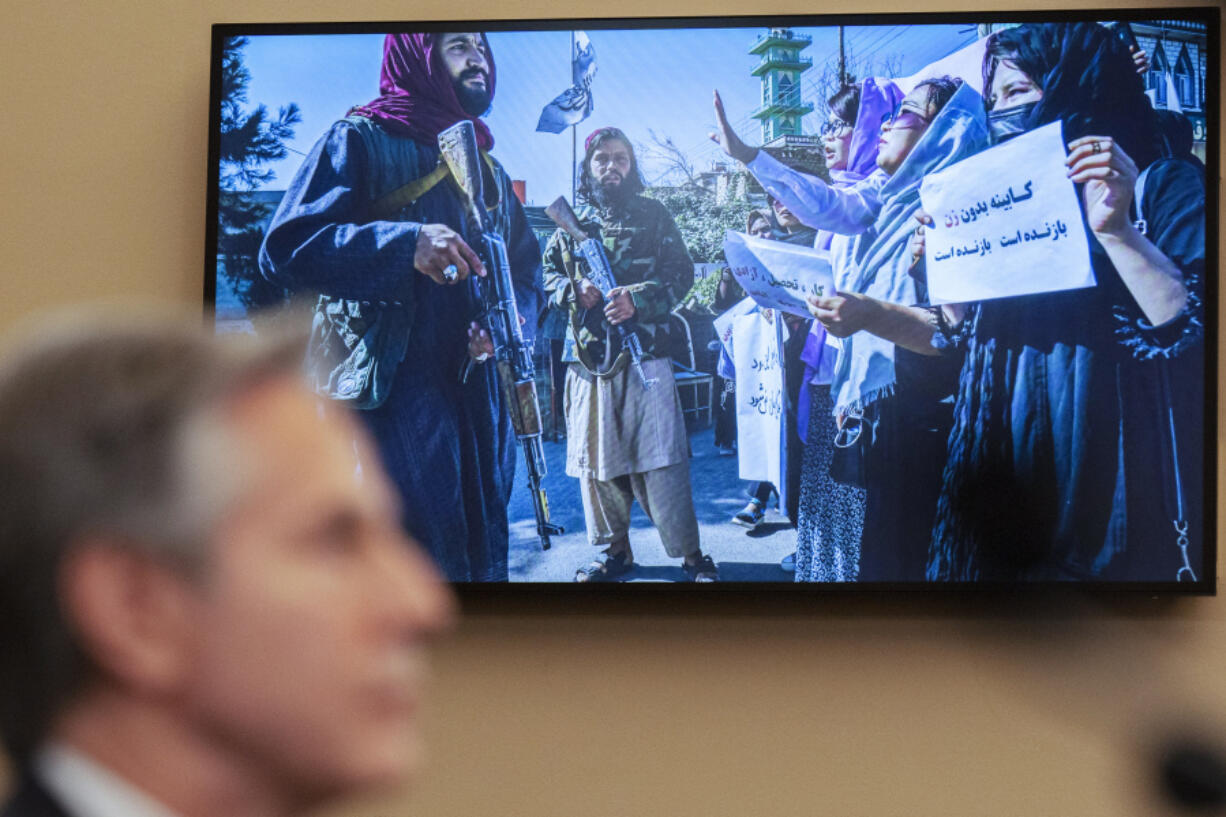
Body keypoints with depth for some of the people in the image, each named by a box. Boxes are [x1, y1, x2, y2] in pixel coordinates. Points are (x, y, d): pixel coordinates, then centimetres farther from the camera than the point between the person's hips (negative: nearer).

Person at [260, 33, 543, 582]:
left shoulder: (487, 170, 22)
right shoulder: (360, 141, 1)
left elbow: (527, 270, 22)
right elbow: (285, 249, -11)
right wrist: (406, 245, -23)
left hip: (479, 390, 7)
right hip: (386, 390, -7)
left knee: (481, 559, 8)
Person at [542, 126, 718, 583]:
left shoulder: (653, 216, 7)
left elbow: (680, 273, 0)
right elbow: (546, 275, 15)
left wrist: (636, 300, -16)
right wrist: (574, 290, -7)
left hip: (645, 356, -3)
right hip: (589, 357, 3)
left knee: (661, 458, -8)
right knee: (596, 459, 7)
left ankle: (690, 555, -4)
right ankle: (614, 551, 19)